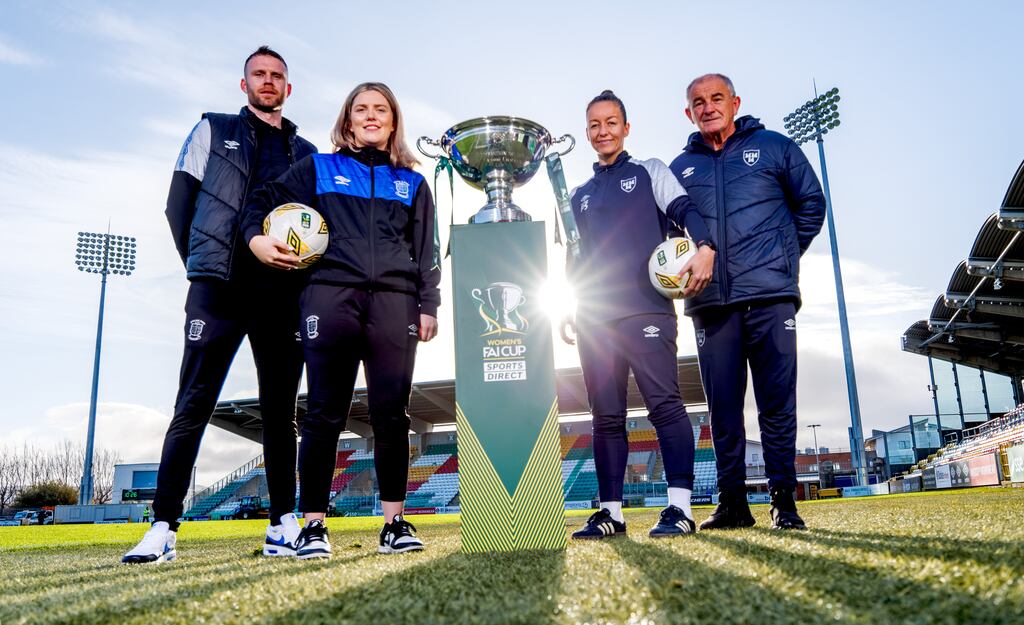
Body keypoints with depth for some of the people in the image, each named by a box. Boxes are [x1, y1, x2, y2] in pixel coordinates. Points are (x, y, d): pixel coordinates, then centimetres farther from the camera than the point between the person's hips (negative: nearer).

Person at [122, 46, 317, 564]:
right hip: (220, 287, -2)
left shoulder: (307, 153, 21)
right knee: (193, 405, -6)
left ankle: (283, 526, 9)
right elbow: (178, 203, 10)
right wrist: (200, 263, 3)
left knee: (280, 410, 4)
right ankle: (163, 527, -3)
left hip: (283, 294, 3)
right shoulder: (213, 130, 15)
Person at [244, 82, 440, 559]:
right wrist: (256, 238, -4)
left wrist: (428, 307, 6)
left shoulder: (412, 184, 21)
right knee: (324, 414, -4)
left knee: (391, 414, -2)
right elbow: (264, 201, 17)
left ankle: (394, 522, 5)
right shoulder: (319, 169, 17)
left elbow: (426, 252, 17)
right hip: (330, 295, -1)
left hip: (394, 302, 2)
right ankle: (313, 525, 2)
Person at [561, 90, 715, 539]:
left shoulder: (649, 172, 13)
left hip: (646, 308, -4)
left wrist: (705, 247, -22)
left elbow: (685, 210, -2)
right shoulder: (579, 195, 24)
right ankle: (610, 511, 8)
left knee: (664, 402, -13)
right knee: (605, 415, 3)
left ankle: (679, 507, -11)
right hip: (594, 318, 5)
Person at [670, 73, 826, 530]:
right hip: (711, 303, 2)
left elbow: (811, 202, 14)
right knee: (722, 406, 3)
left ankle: (783, 500, 7)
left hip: (770, 295, -2)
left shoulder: (772, 147, 10)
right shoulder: (680, 168, 15)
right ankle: (732, 502, 11)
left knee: (777, 403, -2)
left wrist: (783, 254, 9)